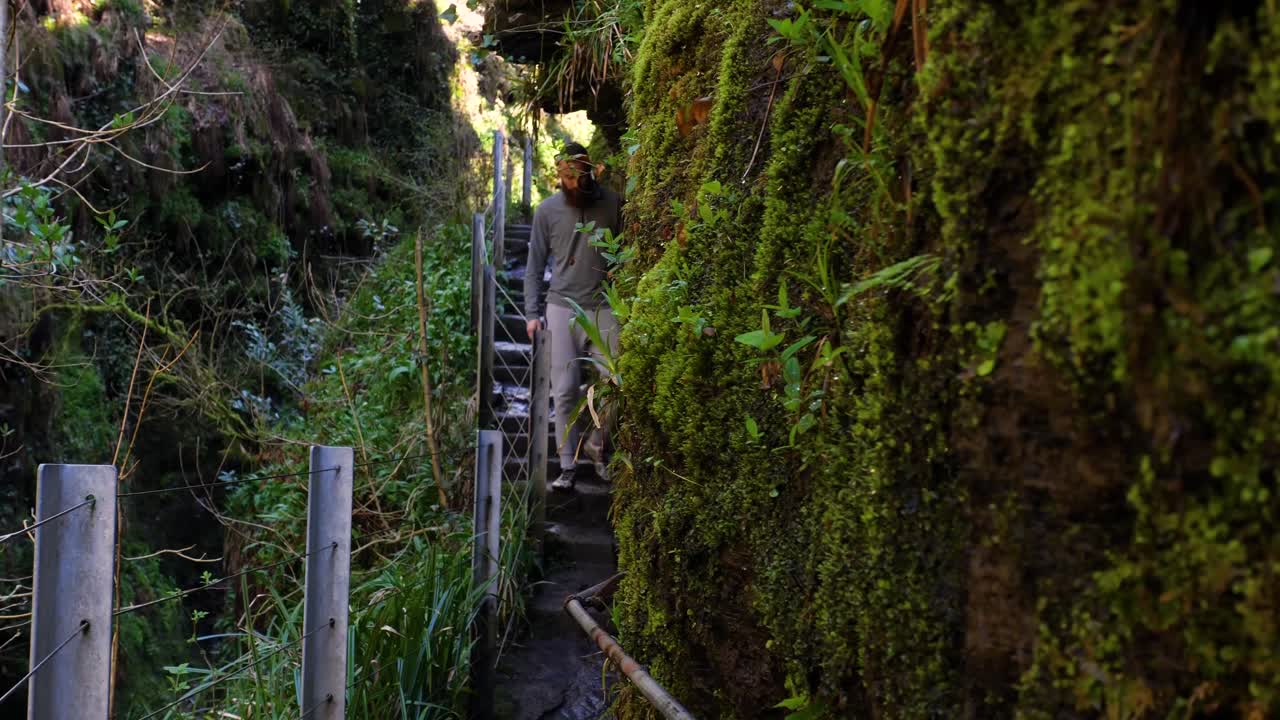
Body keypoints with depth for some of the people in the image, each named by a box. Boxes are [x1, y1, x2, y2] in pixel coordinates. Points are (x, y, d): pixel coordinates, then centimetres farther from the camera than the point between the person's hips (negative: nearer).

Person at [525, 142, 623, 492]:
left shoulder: (612, 203, 0)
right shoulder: (547, 210, 3)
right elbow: (535, 265, 8)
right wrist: (532, 313, 3)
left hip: (605, 308, 0)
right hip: (562, 308, 0)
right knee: (566, 391, -1)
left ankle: (597, 445, 27)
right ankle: (567, 465, 8)